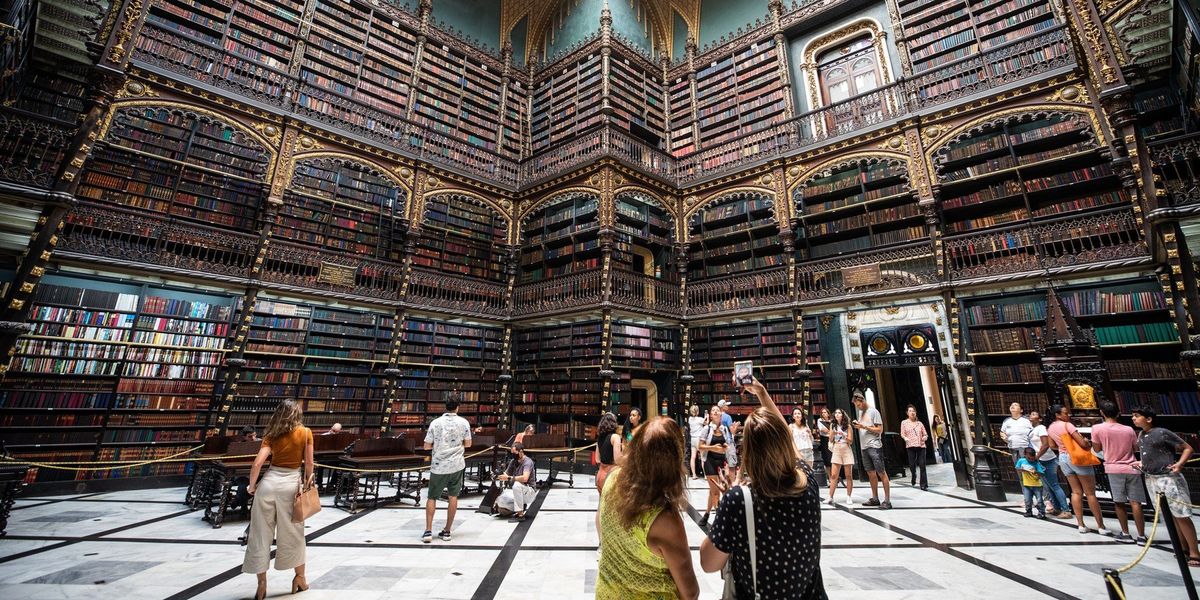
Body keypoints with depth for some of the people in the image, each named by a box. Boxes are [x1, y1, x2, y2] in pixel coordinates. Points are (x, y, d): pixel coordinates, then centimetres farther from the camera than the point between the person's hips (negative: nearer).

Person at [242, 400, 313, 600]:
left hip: (269, 481, 1)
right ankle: (300, 578, 26)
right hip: (291, 483, -1)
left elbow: (257, 464, -6)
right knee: (293, 533, 13)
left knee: (261, 534, 12)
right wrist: (307, 482, 13)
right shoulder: (306, 433, -2)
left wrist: (252, 486, 7)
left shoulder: (271, 435, 3)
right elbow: (308, 464, -2)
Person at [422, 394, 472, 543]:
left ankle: (428, 531, 5)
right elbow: (468, 444, 2)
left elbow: (427, 446, -3)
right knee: (453, 496, 11)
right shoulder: (464, 422, -5)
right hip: (456, 464, 0)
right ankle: (447, 531, 14)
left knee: (432, 497, 13)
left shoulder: (435, 422, -6)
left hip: (438, 466, 0)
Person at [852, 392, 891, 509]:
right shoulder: (860, 412, 15)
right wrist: (857, 426, 0)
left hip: (874, 446, -7)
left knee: (882, 473, -4)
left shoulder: (873, 412, -7)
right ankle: (875, 499, 17)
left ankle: (887, 500, 0)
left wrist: (864, 426, -17)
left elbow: (880, 430, -10)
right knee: (871, 474, 10)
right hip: (864, 447, 7)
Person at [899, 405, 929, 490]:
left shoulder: (920, 423, 14)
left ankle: (924, 484, 2)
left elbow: (925, 434, 16)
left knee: (922, 465, -5)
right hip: (910, 446, -1)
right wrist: (905, 438, -16)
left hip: (921, 446, 1)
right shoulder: (904, 422, 8)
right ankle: (914, 481, 26)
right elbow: (902, 434, 4)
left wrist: (925, 437, -5)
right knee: (912, 465, 0)